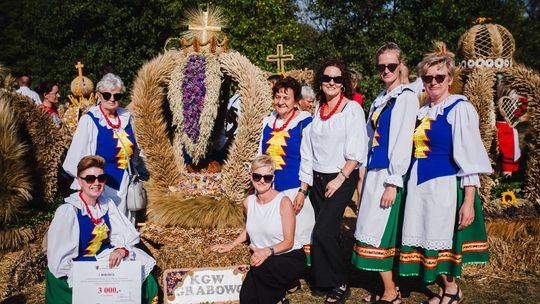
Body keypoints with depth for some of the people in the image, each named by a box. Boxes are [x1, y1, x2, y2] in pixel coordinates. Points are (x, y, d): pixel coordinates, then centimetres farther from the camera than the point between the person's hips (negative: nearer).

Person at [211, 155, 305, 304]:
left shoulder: (283, 202, -16)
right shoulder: (248, 202, 2)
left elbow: (288, 242, -15)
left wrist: (268, 250, -32)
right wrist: (231, 245, 14)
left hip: (290, 257, -4)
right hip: (263, 259, 5)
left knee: (262, 268, -34)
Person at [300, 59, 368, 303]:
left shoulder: (352, 108, -5)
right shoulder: (317, 111, 11)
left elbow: (356, 151, -11)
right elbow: (307, 151, 11)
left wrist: (340, 178, -16)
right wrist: (303, 187, 8)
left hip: (342, 179, -5)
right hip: (318, 180, 5)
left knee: (323, 232, -14)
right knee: (324, 234, 8)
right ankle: (324, 283, 22)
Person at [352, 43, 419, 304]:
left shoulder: (406, 97, -9)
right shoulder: (379, 100, 15)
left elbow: (402, 142, -15)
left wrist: (393, 183, -18)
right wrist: (368, 178, 15)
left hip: (390, 174, -8)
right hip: (374, 172, 8)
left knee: (377, 232, -6)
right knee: (384, 233, 11)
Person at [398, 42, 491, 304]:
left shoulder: (460, 108, -8)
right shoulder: (421, 112, 11)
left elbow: (470, 158, -13)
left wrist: (468, 202, -17)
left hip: (445, 184, -6)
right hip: (419, 185, 6)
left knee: (442, 242, 2)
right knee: (426, 241, 9)